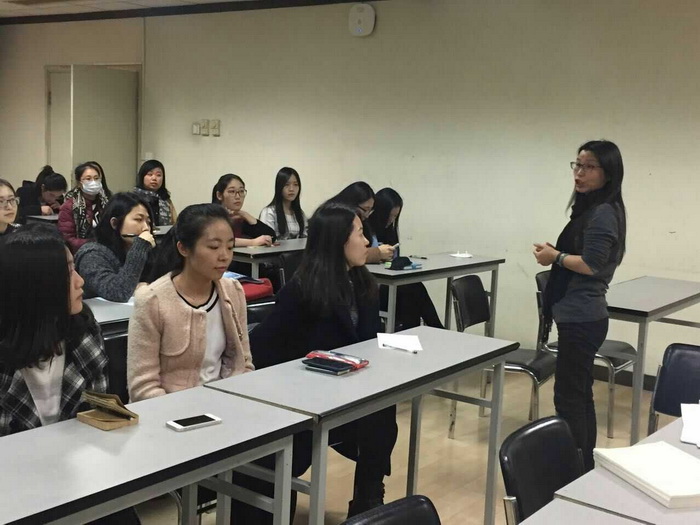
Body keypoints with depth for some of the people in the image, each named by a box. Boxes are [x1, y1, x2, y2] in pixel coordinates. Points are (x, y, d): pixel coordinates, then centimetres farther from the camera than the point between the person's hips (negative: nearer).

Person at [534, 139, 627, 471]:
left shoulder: (603, 213, -16)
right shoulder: (591, 209, 15)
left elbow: (591, 264, -23)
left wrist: (555, 257, -10)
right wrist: (557, 255, 5)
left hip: (582, 319, -11)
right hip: (580, 316, 11)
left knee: (568, 397, -5)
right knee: (579, 395, 16)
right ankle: (584, 469, 26)